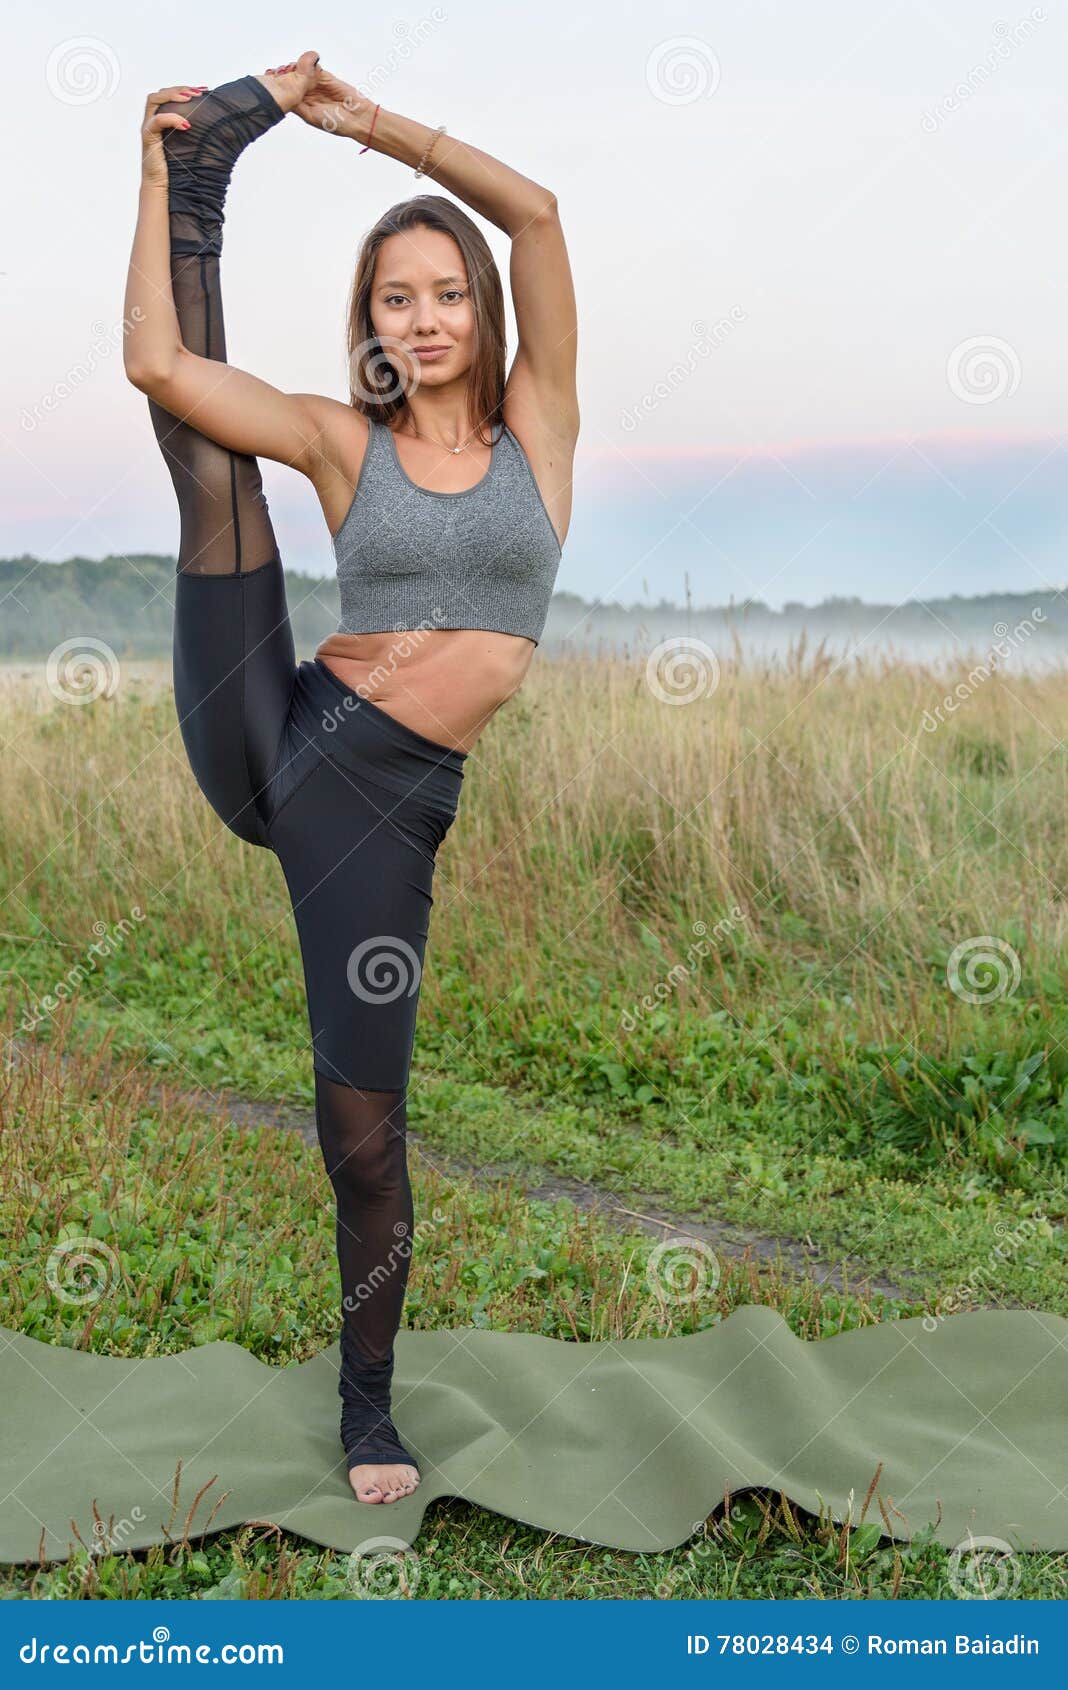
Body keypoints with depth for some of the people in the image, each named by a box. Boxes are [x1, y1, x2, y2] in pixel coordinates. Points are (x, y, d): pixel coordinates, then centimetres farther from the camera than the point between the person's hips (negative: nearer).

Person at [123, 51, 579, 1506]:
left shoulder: (537, 421, 6)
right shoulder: (340, 440, 6)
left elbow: (534, 210, -6)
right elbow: (155, 362, -5)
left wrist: (366, 120, -5)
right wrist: (168, 175, -1)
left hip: (391, 800, -1)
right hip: (276, 735, 1)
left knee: (364, 1129, 4)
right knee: (207, 457, -8)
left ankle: (369, 1406, 22)